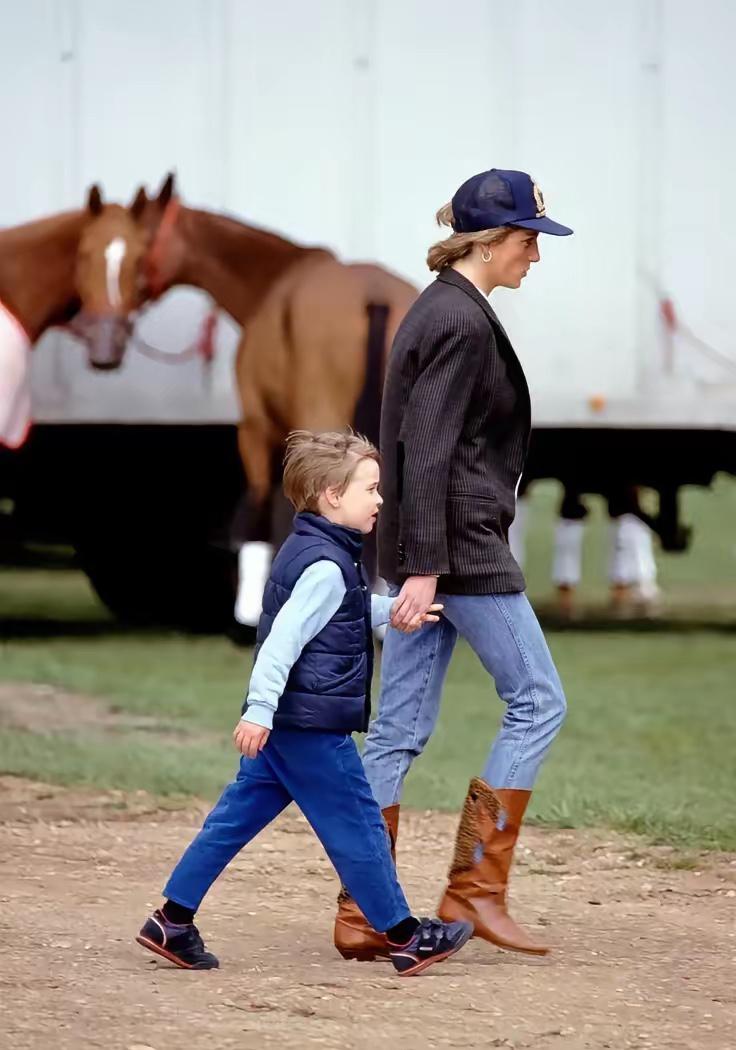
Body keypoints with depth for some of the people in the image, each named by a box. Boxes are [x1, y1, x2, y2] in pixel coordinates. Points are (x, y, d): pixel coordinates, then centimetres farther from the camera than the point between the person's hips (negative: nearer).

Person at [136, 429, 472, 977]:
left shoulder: (304, 551, 15)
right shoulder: (326, 567, -17)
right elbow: (284, 639, -25)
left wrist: (395, 612, 23)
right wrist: (260, 710, -29)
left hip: (282, 723, 10)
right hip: (314, 725, -10)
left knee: (238, 815, 11)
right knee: (356, 824, -2)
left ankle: (173, 921, 11)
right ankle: (406, 937, 6)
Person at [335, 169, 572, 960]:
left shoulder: (437, 310, 16)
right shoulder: (463, 323, -14)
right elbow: (425, 448, -19)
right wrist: (425, 567, -22)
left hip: (431, 548, 10)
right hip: (461, 546, -10)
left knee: (401, 727, 7)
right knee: (537, 701, -2)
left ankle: (361, 914, 6)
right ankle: (475, 887, -2)